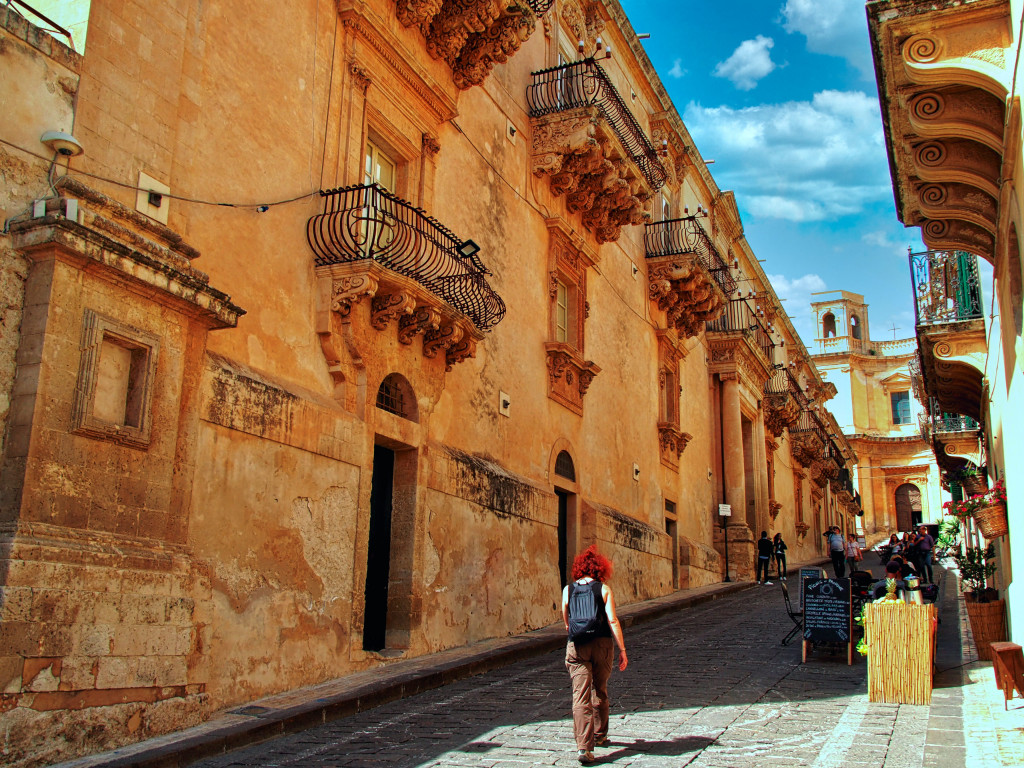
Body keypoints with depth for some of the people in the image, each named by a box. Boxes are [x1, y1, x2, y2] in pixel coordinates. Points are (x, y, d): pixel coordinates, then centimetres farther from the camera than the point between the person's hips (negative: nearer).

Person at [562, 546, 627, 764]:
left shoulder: (568, 590, 7)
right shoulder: (604, 589, 1)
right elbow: (612, 620, -7)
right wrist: (622, 650, -4)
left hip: (576, 646, 0)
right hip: (602, 644, 0)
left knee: (580, 697, -4)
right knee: (600, 692, 21)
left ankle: (583, 746, -16)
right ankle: (599, 735, 37)